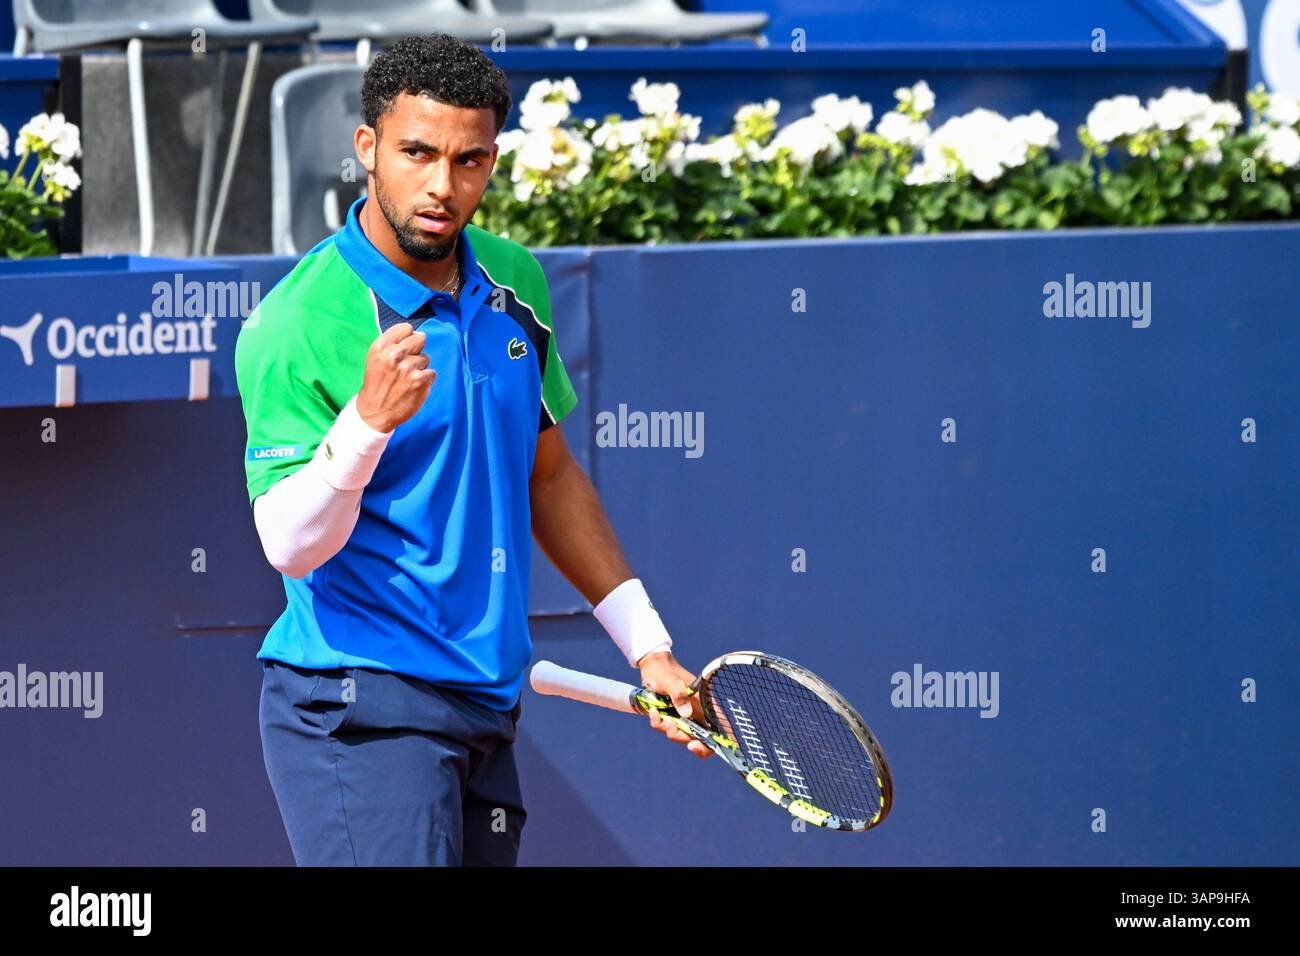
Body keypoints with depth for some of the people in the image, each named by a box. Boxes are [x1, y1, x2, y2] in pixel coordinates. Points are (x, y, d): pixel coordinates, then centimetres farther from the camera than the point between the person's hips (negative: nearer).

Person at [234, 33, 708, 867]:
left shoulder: (516, 285, 9)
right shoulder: (296, 325, -12)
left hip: (487, 706, 7)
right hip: (358, 706, -7)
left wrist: (648, 647, 19)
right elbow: (289, 545, -19)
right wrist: (367, 422, -35)